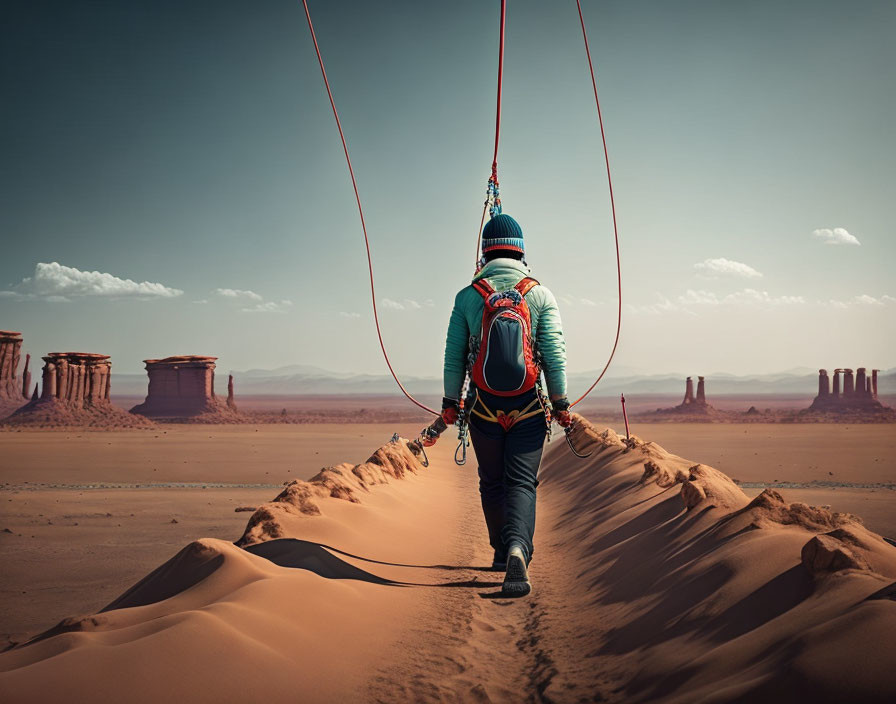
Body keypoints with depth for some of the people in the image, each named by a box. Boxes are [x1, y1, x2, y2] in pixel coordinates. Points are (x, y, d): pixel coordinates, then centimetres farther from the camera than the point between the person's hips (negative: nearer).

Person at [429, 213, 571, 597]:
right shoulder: (541, 295, -1)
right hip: (529, 409, -1)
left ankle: (502, 550, 28)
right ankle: (517, 548, -25)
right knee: (521, 483, -1)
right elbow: (554, 353, -2)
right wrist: (561, 403, 4)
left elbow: (453, 356, 2)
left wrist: (450, 403, 10)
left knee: (492, 483, 17)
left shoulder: (467, 297, 0)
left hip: (483, 408, 1)